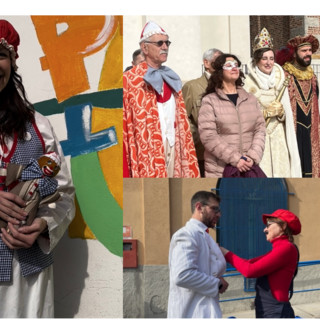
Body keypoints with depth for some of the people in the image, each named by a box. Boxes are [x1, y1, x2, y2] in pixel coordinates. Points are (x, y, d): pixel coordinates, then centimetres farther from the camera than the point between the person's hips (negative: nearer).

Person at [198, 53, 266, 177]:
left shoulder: (251, 99, 13)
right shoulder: (209, 101, 0)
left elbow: (260, 129, 7)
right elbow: (208, 136, -10)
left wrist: (253, 157, -9)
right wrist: (235, 159, -15)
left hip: (248, 167, 3)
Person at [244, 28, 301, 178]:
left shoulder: (279, 80, 13)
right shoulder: (248, 82, -4)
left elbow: (287, 112, 17)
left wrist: (281, 113, -4)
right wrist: (267, 112, -12)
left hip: (278, 136, 5)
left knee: (280, 169, -1)